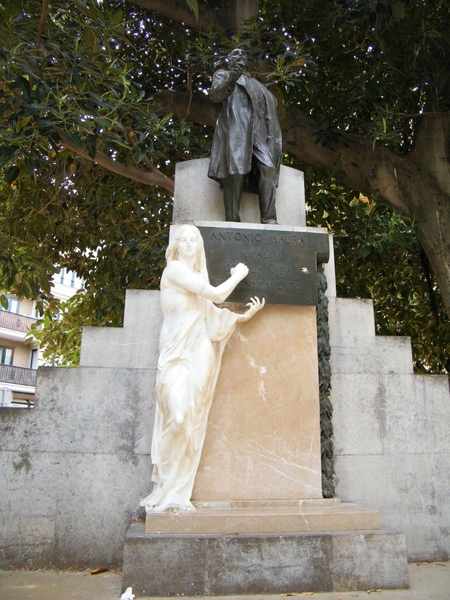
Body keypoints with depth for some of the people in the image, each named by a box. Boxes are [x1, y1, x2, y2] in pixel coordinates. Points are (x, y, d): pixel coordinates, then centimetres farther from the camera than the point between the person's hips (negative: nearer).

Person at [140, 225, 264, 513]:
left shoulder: (198, 276, 23)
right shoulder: (174, 268, -1)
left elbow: (212, 313, 14)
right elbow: (217, 294, -6)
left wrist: (244, 316, 10)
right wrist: (238, 275, 10)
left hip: (200, 354, 7)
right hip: (178, 352, -7)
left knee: (193, 421, 0)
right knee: (178, 416, -18)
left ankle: (177, 492, 5)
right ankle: (167, 492, -5)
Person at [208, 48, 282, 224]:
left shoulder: (255, 83, 36)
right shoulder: (222, 74, 24)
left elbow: (270, 102, 25)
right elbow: (214, 94, 3)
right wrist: (230, 80, -17)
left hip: (256, 132, 4)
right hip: (233, 129, -4)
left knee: (268, 170, -17)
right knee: (235, 172, -21)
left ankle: (269, 219, -25)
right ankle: (232, 220, -26)